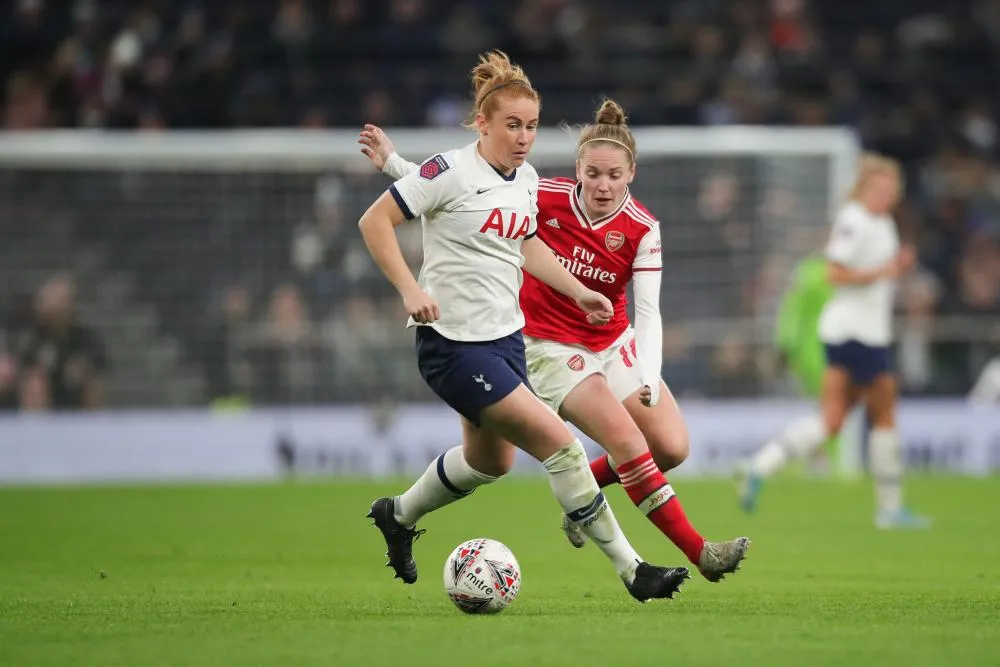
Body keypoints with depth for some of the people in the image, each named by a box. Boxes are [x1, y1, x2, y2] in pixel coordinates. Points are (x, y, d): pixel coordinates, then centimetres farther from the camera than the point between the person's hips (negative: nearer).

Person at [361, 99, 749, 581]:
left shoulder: (641, 229, -14)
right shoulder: (545, 198, -19)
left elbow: (648, 313, -17)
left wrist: (649, 379, -32)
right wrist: (392, 162, -9)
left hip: (613, 343, 4)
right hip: (551, 348, -4)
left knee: (672, 447, -7)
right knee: (625, 439, -21)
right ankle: (699, 552, -17)